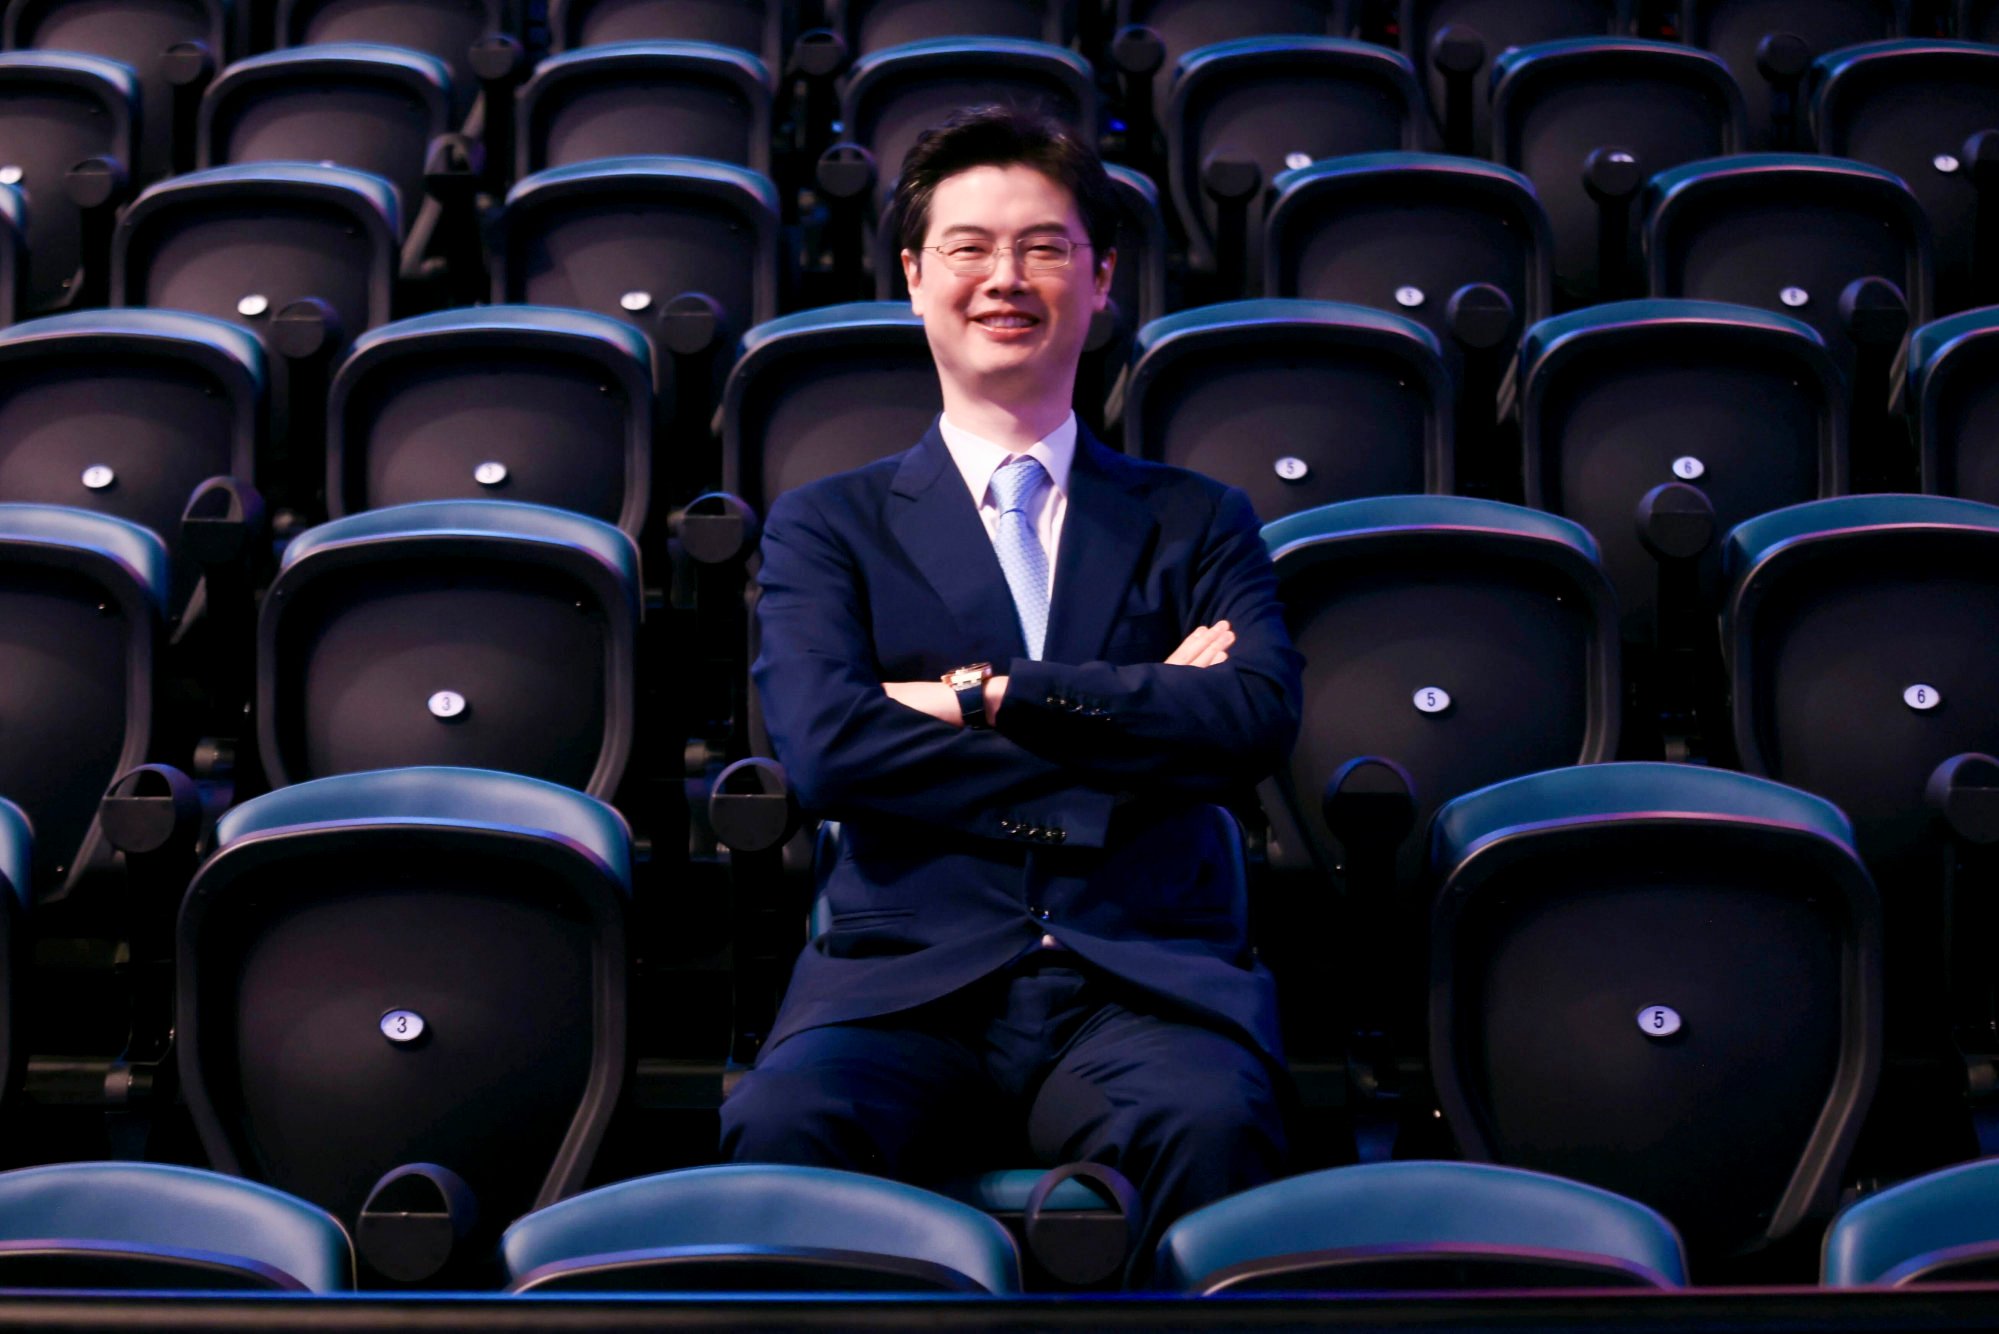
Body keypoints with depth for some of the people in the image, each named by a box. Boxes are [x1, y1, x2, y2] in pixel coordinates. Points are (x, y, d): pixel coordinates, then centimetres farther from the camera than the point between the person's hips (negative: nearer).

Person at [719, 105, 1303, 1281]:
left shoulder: (1197, 523, 20)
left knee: (1213, 1122, -36)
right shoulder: (828, 526, 16)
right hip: (906, 988, 0)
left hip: (1144, 985, 1)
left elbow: (1259, 720, 0)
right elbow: (824, 751, -3)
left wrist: (986, 695, -5)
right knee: (781, 1125, -35)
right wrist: (1139, 728, -2)